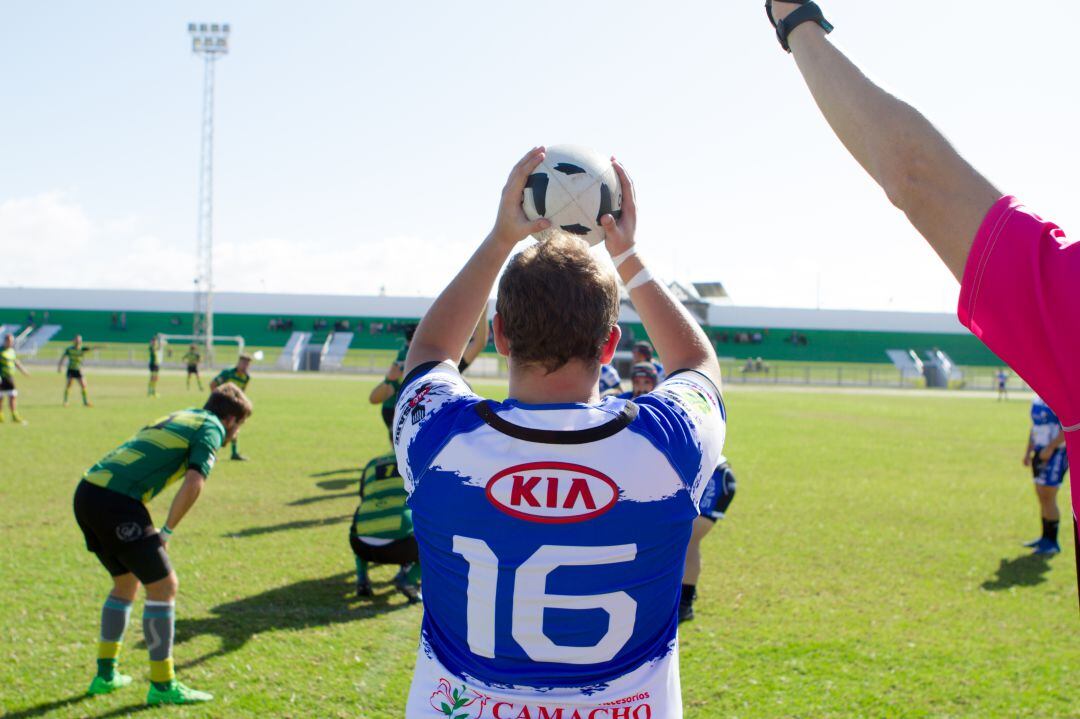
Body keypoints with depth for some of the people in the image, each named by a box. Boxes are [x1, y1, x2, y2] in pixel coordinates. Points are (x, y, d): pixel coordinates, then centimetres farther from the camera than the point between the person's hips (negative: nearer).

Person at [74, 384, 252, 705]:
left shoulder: (179, 417, 27)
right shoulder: (210, 429, 1)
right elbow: (193, 483, -14)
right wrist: (166, 532, -5)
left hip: (87, 493, 9)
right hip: (116, 501, -9)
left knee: (126, 582, 24)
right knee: (163, 585, 0)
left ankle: (106, 675, 30)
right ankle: (162, 685, 6)